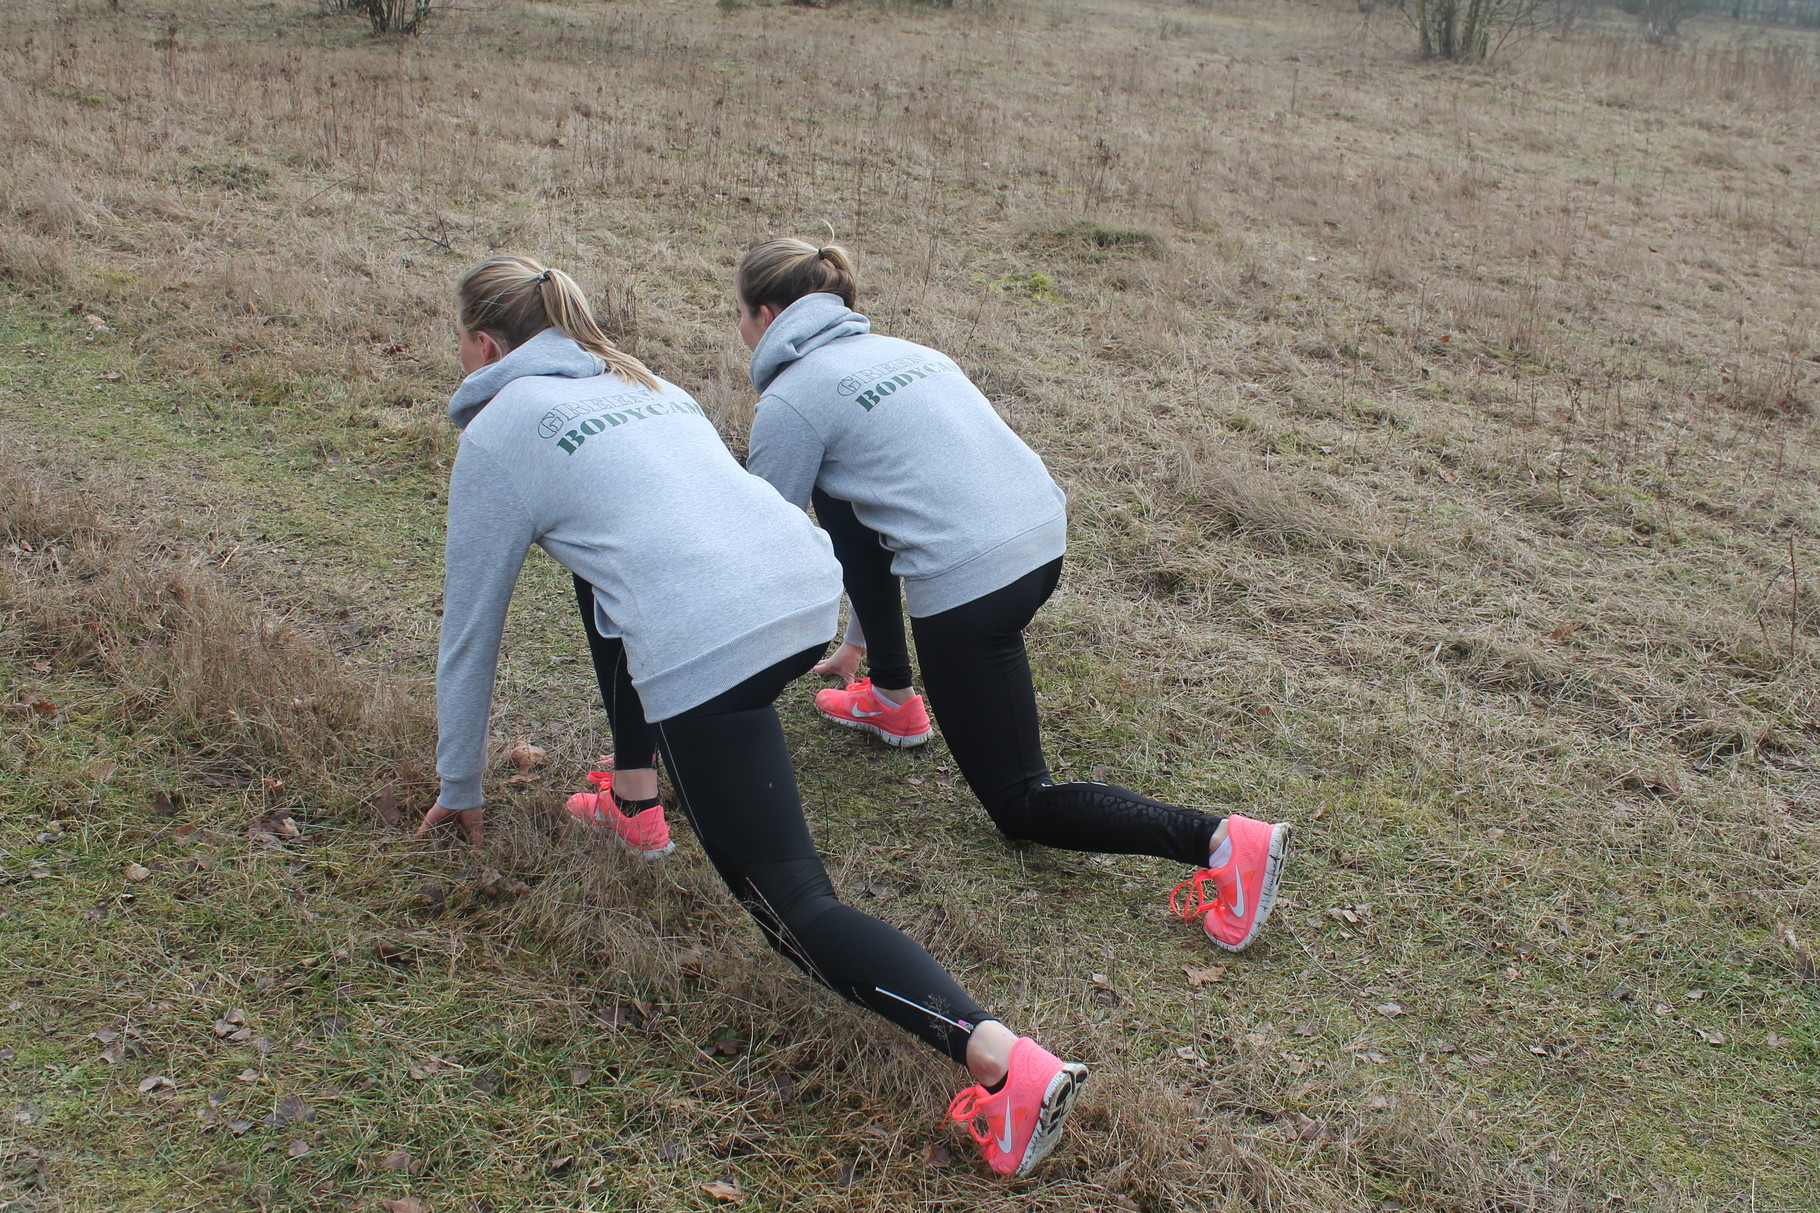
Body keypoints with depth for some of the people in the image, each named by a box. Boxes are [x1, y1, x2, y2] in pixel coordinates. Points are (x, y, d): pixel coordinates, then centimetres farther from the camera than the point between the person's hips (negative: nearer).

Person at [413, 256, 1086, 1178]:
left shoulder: (496, 433, 11)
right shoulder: (636, 382, 31)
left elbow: (470, 629, 17)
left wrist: (459, 787, 30)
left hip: (707, 646, -8)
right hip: (811, 591, 8)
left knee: (792, 908, -2)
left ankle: (1005, 1063, -21)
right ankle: (638, 809, 37)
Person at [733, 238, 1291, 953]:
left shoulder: (791, 398, -2)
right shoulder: (893, 350, 22)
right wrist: (857, 639, 38)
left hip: (969, 581, -8)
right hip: (1044, 540, 8)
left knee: (1020, 806, 7)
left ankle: (1221, 843, -11)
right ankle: (893, 697, 28)